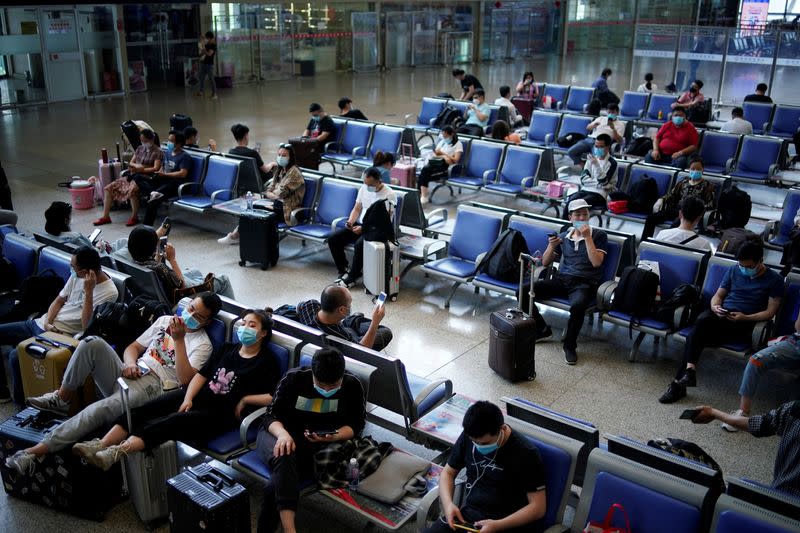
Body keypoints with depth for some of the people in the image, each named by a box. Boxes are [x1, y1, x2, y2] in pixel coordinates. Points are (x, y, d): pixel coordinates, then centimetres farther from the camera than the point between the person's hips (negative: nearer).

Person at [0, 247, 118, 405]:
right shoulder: (76, 277, 4)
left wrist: (88, 291, -28)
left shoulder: (109, 292, -18)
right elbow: (59, 300, 14)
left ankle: (21, 400, 0)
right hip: (40, 323, 9)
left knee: (16, 356, -26)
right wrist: (47, 322, -5)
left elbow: (88, 326, -23)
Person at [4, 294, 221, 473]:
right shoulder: (165, 320, 20)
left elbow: (185, 379, -15)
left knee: (101, 409, -34)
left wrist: (179, 339, -18)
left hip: (152, 386, -6)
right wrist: (130, 363, -2)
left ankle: (36, 450, -30)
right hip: (129, 374, 6)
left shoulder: (202, 344, 1)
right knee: (92, 343, -22)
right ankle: (62, 398, -9)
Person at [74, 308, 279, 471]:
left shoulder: (267, 362, 0)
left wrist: (244, 399, -9)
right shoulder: (226, 348, 17)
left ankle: (115, 454, -41)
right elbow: (201, 375, 11)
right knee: (143, 410, -14)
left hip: (220, 413, -6)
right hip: (199, 396, 7)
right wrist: (188, 398, -4)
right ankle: (101, 445, -23)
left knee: (171, 422, -29)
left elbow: (274, 398, -12)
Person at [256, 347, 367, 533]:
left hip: (319, 446, 1)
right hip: (281, 433, 0)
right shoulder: (293, 378, -6)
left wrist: (334, 436, -22)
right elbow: (272, 415, -3)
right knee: (284, 458, -39)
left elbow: (356, 425, 0)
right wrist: (282, 434, -27)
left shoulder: (352, 386, -4)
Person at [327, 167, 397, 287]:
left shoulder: (389, 195, -14)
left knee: (359, 244, -35)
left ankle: (351, 278, -17)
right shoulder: (364, 188, 6)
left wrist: (363, 228, -24)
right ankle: (344, 270, -1)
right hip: (360, 224, 7)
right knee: (333, 239, -11)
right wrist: (350, 222, -6)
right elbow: (357, 209, 15)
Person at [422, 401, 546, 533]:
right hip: (464, 515, 5)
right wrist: (448, 503, -4)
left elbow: (538, 507, -9)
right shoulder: (468, 437, 1)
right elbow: (448, 472, 15)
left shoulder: (527, 454, -12)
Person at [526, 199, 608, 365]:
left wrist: (587, 237, -11)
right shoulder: (564, 236, 17)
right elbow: (545, 262, 18)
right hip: (561, 280, 4)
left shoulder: (599, 235, 7)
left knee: (578, 306, -40)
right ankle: (541, 328, 2)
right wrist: (551, 246, -1)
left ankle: (569, 345, -14)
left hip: (585, 283, -4)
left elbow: (596, 262, -8)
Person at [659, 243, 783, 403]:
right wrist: (715, 307, -5)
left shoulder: (774, 280, 5)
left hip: (744, 323, -4)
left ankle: (679, 382, -32)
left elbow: (770, 312, 0)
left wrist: (745, 318, -15)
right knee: (702, 319, -36)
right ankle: (690, 369, -43)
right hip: (721, 314, 4)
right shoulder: (734, 270, 16)